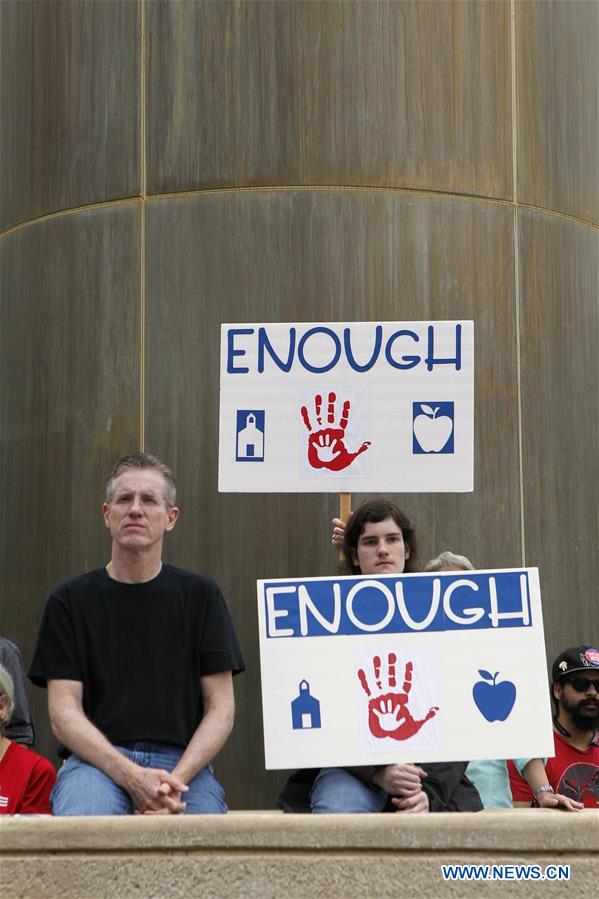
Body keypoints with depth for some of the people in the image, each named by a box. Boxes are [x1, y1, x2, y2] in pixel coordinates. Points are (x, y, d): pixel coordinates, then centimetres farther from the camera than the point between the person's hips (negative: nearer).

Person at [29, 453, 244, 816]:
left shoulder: (199, 595, 10)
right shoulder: (71, 599, 8)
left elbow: (220, 707, 6)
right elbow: (65, 711, 2)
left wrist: (176, 781, -12)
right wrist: (131, 776, -15)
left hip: (183, 761, 1)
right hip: (97, 757, -1)